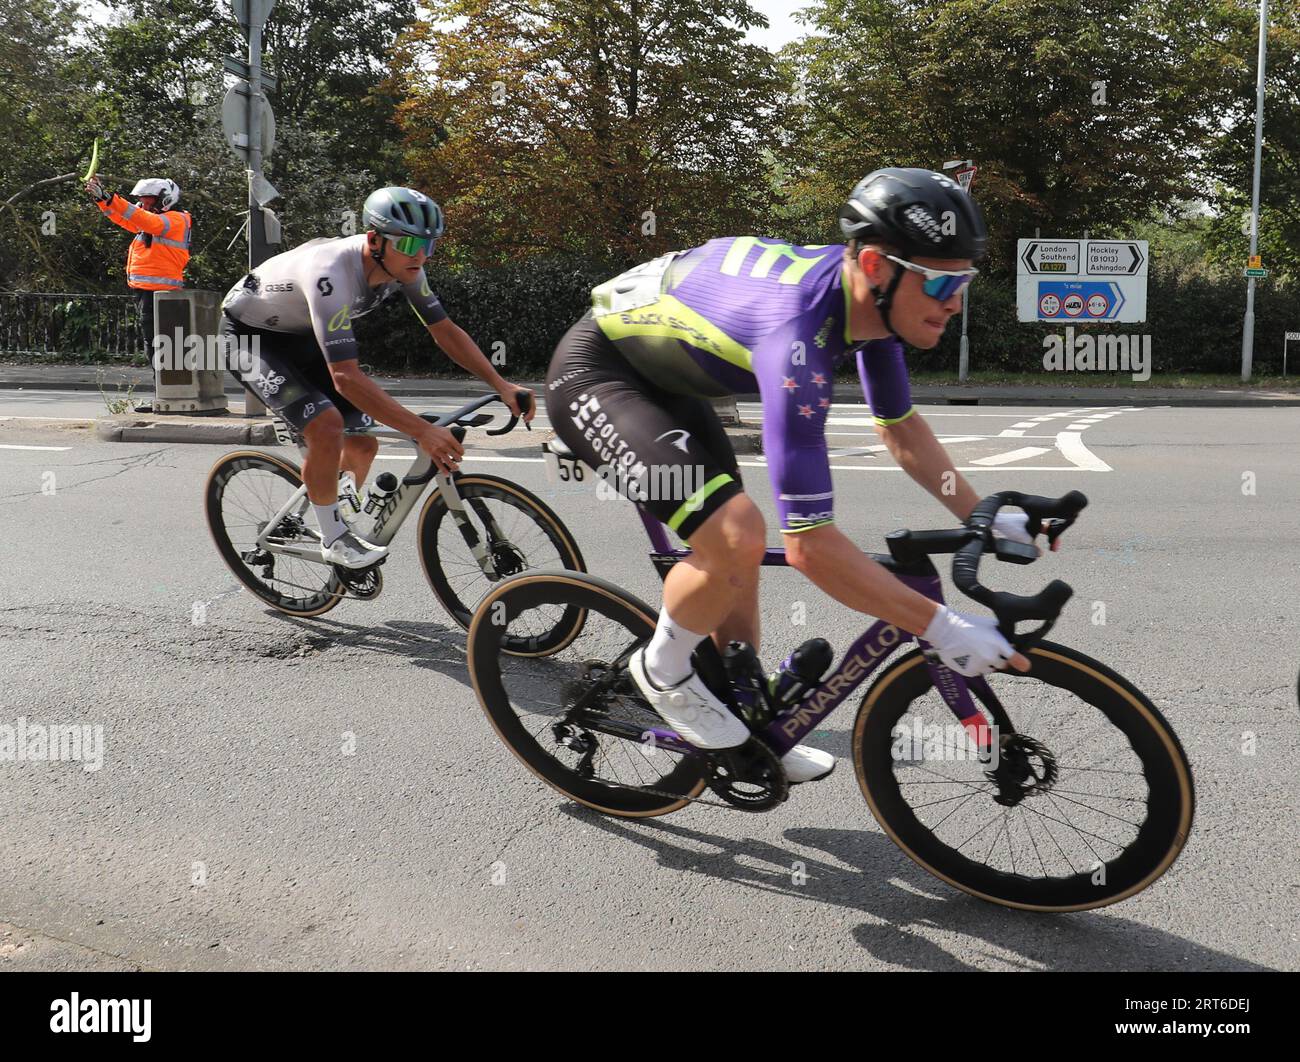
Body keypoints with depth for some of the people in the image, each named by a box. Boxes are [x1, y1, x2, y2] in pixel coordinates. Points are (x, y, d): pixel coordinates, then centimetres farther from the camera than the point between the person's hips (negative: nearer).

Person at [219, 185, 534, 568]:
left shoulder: (403, 265, -18)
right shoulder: (332, 273, -40)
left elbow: (445, 330, -6)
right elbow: (347, 378, -45)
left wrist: (502, 386, -16)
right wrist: (422, 431, -50)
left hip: (301, 335, 7)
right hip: (249, 334, -7)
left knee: (362, 444, 0)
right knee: (326, 425, -28)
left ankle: (341, 520, 28)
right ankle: (333, 539, -7)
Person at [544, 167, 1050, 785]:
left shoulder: (872, 296, -11)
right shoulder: (798, 330, -38)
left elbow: (901, 429, 8)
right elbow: (810, 544, -39)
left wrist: (989, 521, 1)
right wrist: (942, 629, -33)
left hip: (662, 377, 9)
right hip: (595, 374, -9)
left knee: (734, 550, 11)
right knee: (736, 537, -26)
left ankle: (749, 734, 27)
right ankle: (663, 672, 3)